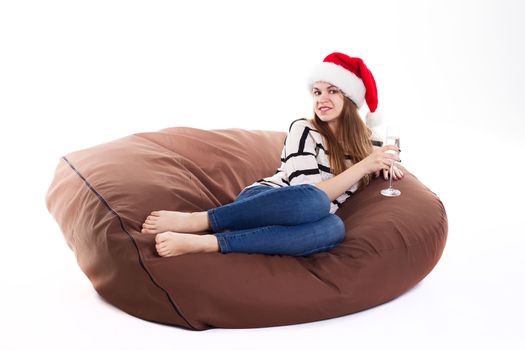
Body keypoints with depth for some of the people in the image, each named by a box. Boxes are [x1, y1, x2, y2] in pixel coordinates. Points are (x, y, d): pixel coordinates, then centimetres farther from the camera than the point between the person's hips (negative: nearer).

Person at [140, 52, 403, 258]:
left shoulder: (364, 137, 13)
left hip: (290, 225, 4)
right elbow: (313, 197, -13)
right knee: (315, 202, -40)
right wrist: (364, 166, -17)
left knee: (333, 228, -36)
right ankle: (194, 221, -36)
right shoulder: (303, 130, -2)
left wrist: (383, 165, 13)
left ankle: (202, 243, -39)